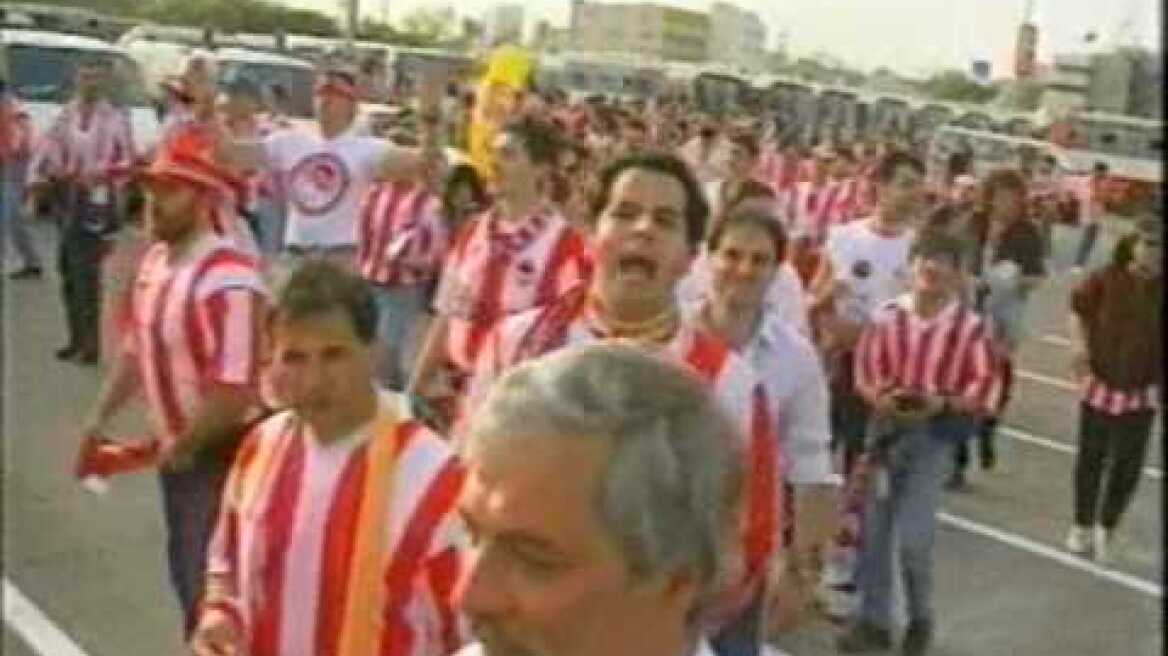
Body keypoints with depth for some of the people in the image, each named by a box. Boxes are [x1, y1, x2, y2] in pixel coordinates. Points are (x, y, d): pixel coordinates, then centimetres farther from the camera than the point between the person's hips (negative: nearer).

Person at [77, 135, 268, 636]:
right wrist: (99, 418, 12)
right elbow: (137, 348, 16)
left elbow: (236, 389, -31)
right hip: (176, 451, 9)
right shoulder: (155, 260, 4)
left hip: (220, 455, -9)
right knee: (187, 573, 22)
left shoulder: (227, 279, -27)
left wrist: (183, 448, -18)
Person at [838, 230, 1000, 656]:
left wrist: (942, 403, -20)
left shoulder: (970, 327, -11)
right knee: (874, 531, 9)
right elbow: (864, 370, 1)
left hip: (935, 436, -3)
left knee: (912, 537, -8)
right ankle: (874, 621, 26)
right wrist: (882, 398, -18)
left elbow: (986, 389, -6)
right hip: (886, 428, 3)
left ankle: (921, 617, 21)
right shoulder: (886, 317, -6)